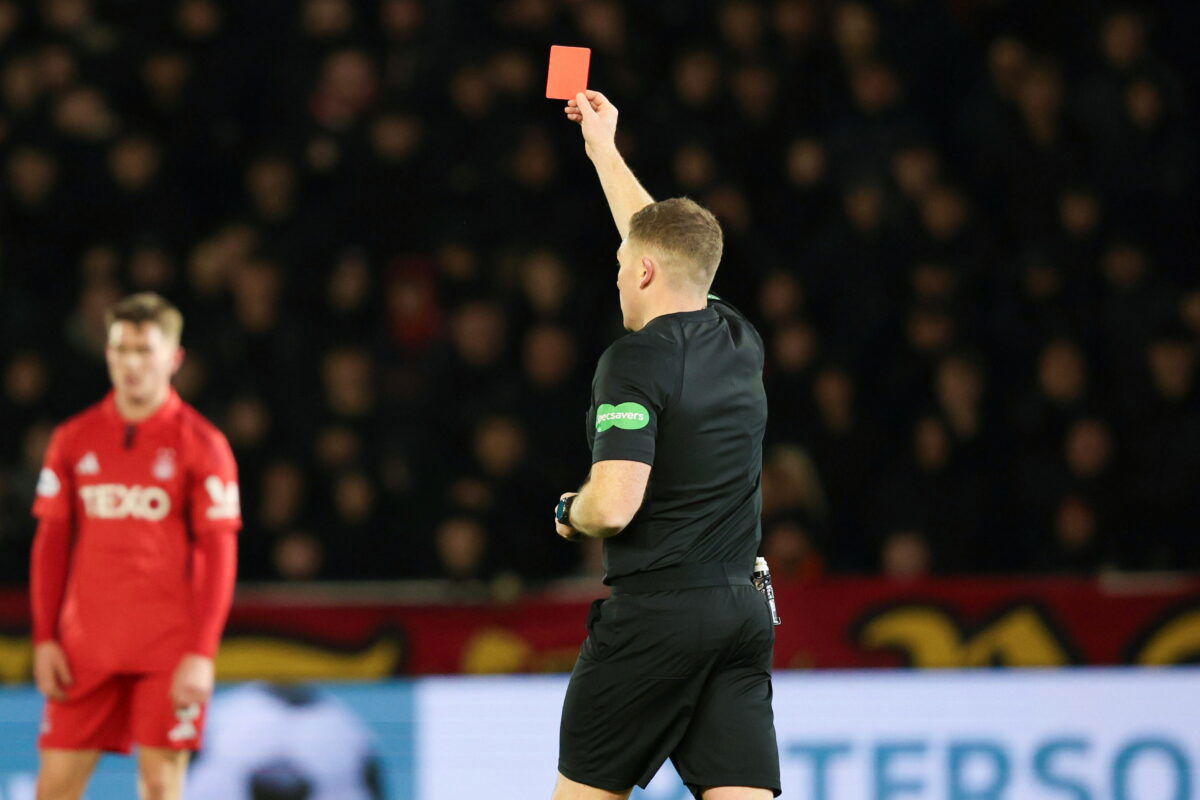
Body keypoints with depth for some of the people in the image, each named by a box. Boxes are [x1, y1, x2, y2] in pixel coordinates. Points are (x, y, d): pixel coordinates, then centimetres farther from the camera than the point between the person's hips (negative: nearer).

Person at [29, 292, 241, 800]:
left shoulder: (201, 446, -1)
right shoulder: (73, 441, 9)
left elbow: (220, 557, -4)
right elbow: (51, 545, 11)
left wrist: (202, 653, -12)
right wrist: (44, 639, 3)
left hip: (170, 652, -3)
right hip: (85, 648, 3)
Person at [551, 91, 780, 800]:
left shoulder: (636, 362, -12)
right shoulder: (740, 342, 11)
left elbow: (613, 507, -20)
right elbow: (670, 246, 29)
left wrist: (572, 512, 3)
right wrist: (604, 150, 38)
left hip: (654, 614, -6)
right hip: (745, 613, 6)